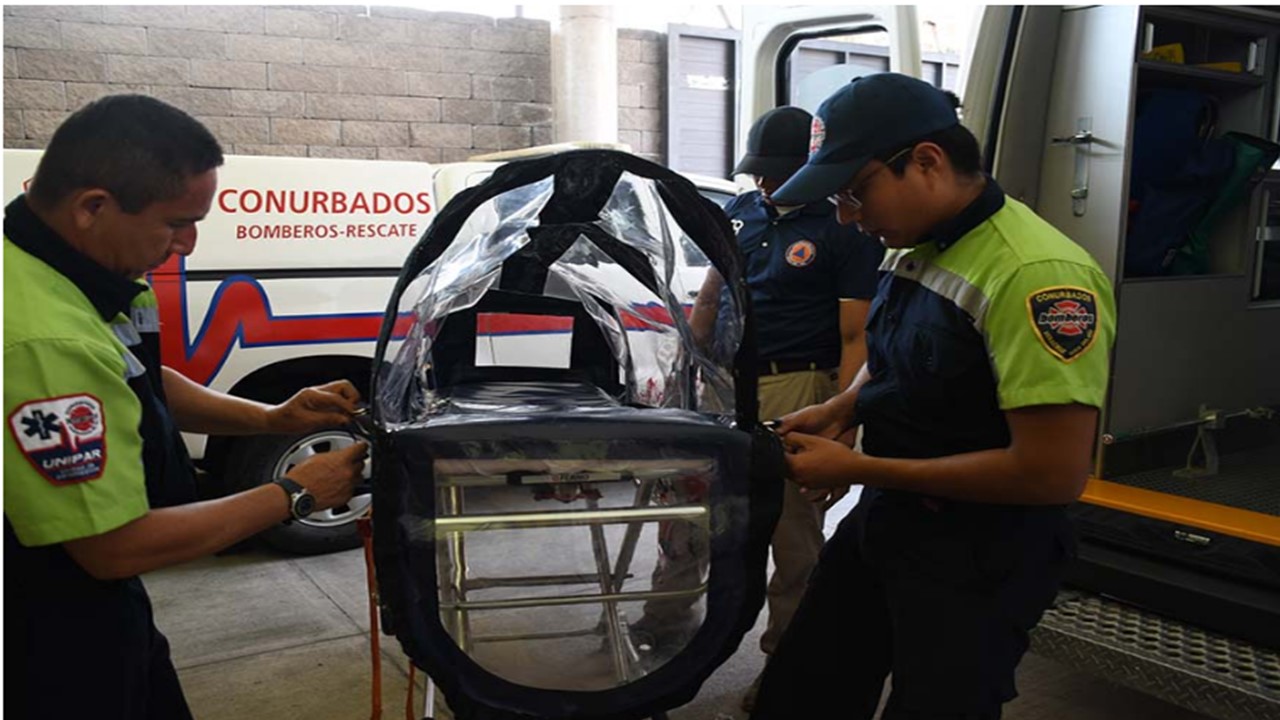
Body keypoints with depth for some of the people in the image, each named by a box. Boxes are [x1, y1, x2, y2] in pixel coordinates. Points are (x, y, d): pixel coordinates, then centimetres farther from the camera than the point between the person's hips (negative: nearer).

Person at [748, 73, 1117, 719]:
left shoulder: (1037, 275, -25)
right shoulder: (913, 248, 5)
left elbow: (1054, 473, -26)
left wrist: (857, 470, -21)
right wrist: (839, 411, 1)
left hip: (978, 563, -8)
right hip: (881, 520, 9)